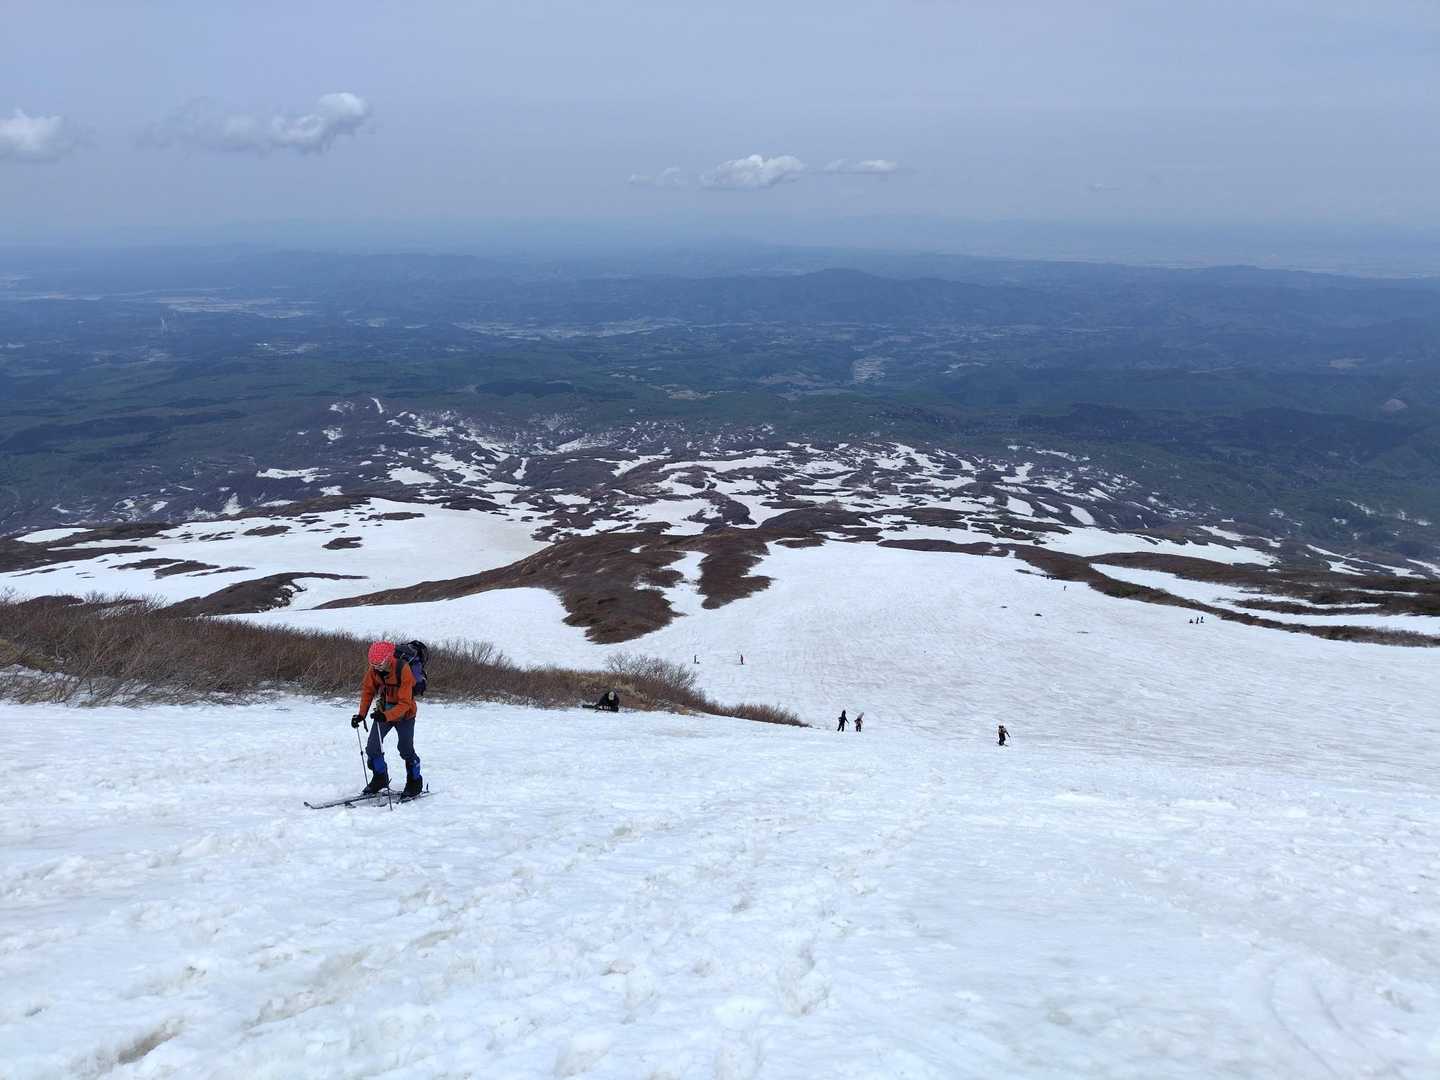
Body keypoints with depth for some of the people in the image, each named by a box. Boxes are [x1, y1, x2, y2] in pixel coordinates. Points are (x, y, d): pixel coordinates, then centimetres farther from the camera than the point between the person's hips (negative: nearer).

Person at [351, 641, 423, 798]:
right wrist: (361, 714, -14)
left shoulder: (403, 670, -30)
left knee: (406, 750, -6)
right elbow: (367, 691, -1)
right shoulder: (373, 670, -14)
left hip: (404, 714, -5)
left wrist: (386, 716, -44)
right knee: (372, 747, -2)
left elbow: (404, 703, -31)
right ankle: (380, 778, 19)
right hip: (383, 711, 5)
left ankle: (415, 783, 13)